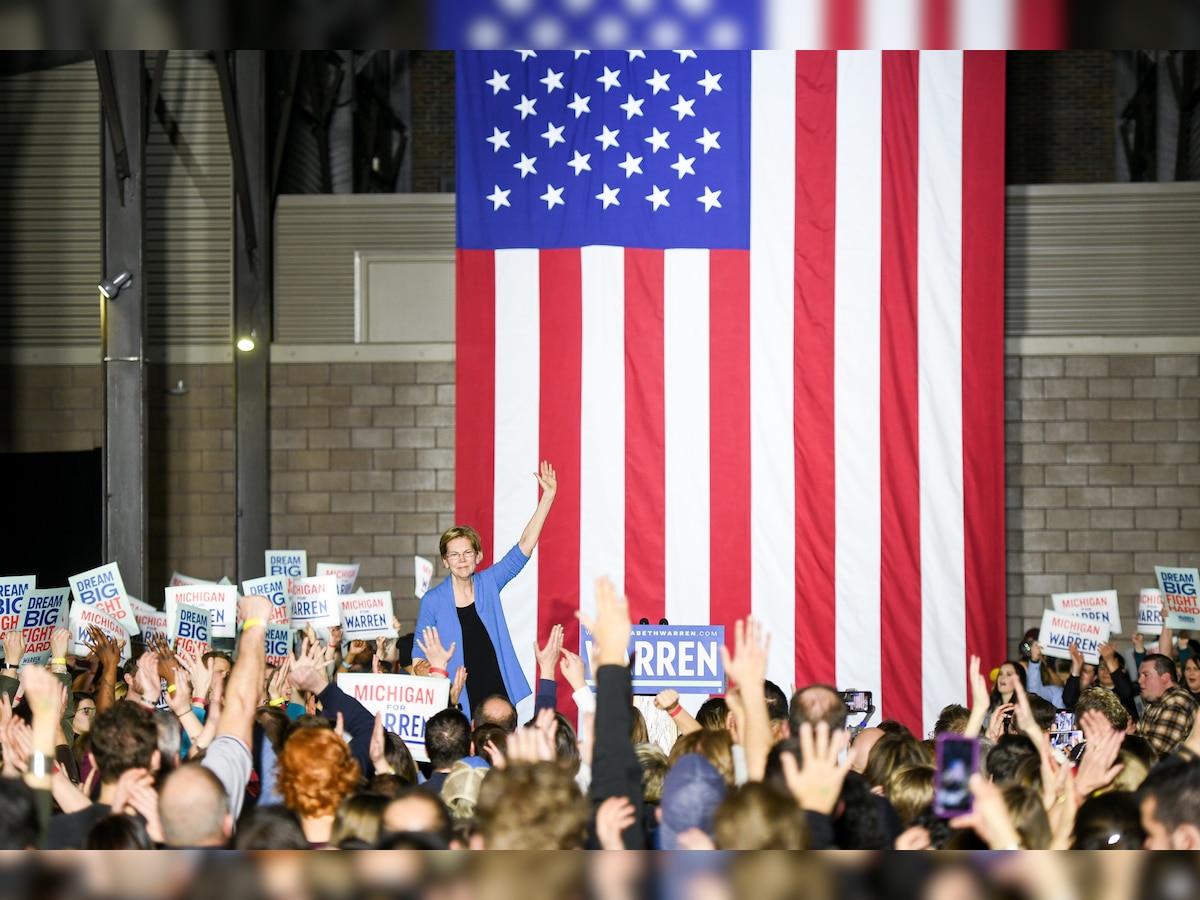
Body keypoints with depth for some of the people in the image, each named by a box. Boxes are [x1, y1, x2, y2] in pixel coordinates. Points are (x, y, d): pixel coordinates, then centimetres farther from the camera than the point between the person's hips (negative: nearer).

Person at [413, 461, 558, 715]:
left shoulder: (488, 584, 6)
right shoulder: (433, 601, 0)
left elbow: (524, 547, 3)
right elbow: (419, 657, 6)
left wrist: (547, 498, -2)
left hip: (501, 695, 2)